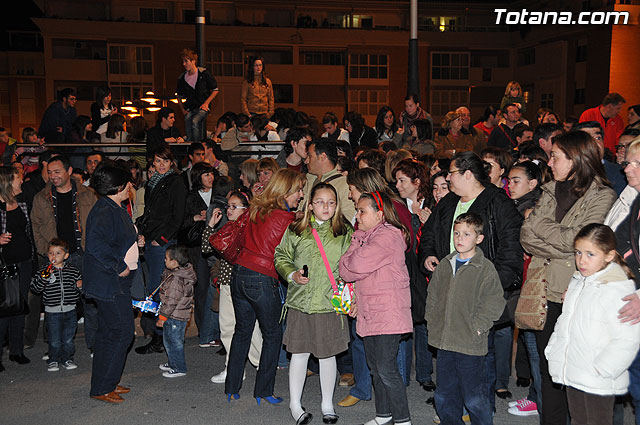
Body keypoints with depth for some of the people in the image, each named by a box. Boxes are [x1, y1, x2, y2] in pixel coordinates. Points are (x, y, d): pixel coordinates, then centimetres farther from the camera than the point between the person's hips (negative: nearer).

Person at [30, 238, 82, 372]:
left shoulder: (73, 270, 3)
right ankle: (53, 360, 20)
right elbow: (35, 288, -8)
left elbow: (79, 283, 16)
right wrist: (44, 277, -22)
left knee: (68, 339, 11)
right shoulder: (44, 271, -2)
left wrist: (79, 286, -7)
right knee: (54, 340, 4)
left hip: (70, 311, 2)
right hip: (52, 312, -2)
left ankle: (67, 359, 26)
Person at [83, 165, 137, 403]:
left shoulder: (116, 209, 15)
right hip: (109, 284, -11)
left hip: (117, 282, 11)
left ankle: (107, 382, 26)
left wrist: (135, 239, 11)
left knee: (109, 332, 15)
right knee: (121, 331, -7)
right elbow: (95, 244, -29)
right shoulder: (104, 211, -18)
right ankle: (101, 388, 3)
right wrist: (118, 267, -23)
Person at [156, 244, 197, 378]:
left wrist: (162, 317, -14)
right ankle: (173, 363, 37)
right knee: (176, 341, 22)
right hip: (182, 315, 10)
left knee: (173, 342, 2)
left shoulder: (176, 280, -26)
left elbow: (171, 302, -24)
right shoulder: (183, 273, 6)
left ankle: (179, 368, 12)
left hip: (174, 317, -10)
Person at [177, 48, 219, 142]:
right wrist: (182, 109, 10)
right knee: (188, 135, -6)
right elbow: (179, 96, 23)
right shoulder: (182, 78, 8)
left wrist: (206, 103, -9)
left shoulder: (204, 74, -4)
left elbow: (215, 90, 1)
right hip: (189, 109, 4)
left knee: (195, 121, -32)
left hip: (202, 108, -4)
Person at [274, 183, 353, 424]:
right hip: (301, 302, -1)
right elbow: (281, 257, 9)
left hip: (331, 303, 1)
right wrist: (292, 275, -8)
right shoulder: (296, 230, 1)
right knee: (299, 353, 5)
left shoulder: (345, 232, 4)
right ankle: (295, 404, 22)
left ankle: (327, 404, 27)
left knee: (327, 354, 10)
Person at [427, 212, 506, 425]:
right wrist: (432, 322, 11)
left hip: (470, 346, -6)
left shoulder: (485, 268, -8)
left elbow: (494, 303, -11)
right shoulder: (444, 265, 9)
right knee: (444, 395, 16)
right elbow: (433, 295, 18)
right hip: (444, 343, 6)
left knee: (474, 398, 1)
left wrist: (476, 327, -13)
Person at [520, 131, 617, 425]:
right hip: (546, 291, 6)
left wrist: (537, 223, -5)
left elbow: (574, 240, -17)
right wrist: (561, 248, -12)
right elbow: (526, 237, 3)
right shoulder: (550, 192, 12)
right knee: (548, 366, 13)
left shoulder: (603, 197, -5)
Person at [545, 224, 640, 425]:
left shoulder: (619, 289, -18)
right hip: (572, 376, 8)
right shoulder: (577, 282, 8)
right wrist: (554, 352, 11)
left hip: (598, 383, -7)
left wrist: (601, 370, -20)